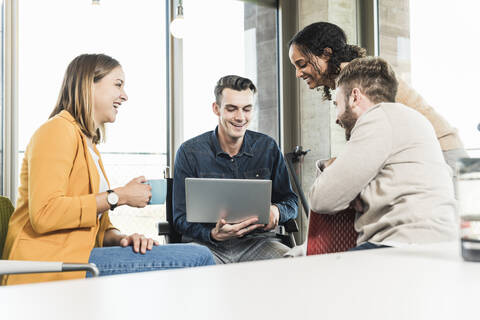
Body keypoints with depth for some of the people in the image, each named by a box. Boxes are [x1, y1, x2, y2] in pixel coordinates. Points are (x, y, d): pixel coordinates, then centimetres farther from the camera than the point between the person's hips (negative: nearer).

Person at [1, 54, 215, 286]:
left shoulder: (89, 143, 24)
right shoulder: (57, 131, -5)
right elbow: (44, 215, -18)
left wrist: (120, 239, -1)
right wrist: (118, 197, -11)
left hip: (80, 254, 9)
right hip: (51, 263, -9)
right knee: (197, 258, -20)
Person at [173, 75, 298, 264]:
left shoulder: (268, 148, 7)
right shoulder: (189, 152, -1)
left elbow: (290, 201, 12)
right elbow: (182, 217, -4)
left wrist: (276, 211, -14)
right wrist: (213, 234, -25)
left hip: (256, 240, 3)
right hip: (205, 244, -3)